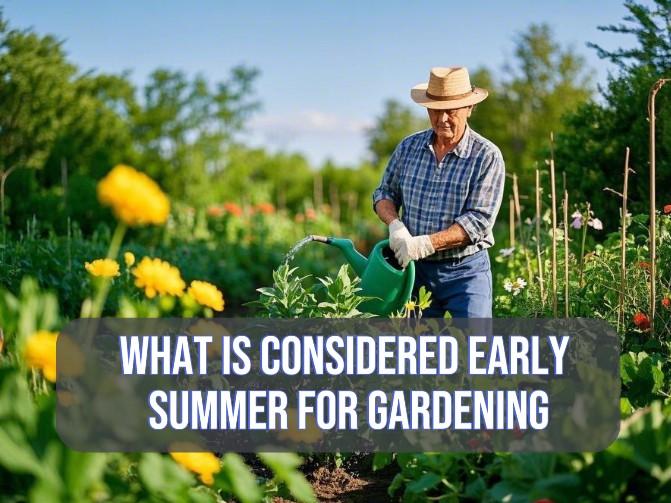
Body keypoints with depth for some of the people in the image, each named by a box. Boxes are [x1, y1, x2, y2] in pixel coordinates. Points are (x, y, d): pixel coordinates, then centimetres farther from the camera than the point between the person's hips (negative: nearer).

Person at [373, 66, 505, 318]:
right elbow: (385, 193, 13)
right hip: (416, 269, 4)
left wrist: (426, 244, -24)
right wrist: (395, 226, -9)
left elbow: (479, 221, -15)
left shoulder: (487, 156, -8)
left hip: (466, 272, -4)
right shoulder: (409, 147, 5)